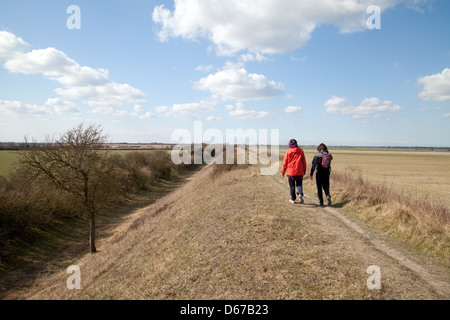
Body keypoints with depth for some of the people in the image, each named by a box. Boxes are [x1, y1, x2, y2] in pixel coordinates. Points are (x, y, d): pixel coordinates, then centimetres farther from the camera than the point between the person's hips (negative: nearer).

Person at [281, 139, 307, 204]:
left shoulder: (288, 151, -5)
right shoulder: (301, 151, 2)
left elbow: (285, 162, -2)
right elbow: (304, 161, 6)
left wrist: (283, 171, 5)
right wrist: (304, 170, 16)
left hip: (291, 172, -1)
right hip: (299, 172, 1)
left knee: (292, 185, 9)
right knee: (299, 184, 12)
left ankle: (293, 199, 13)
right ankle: (300, 194, -14)